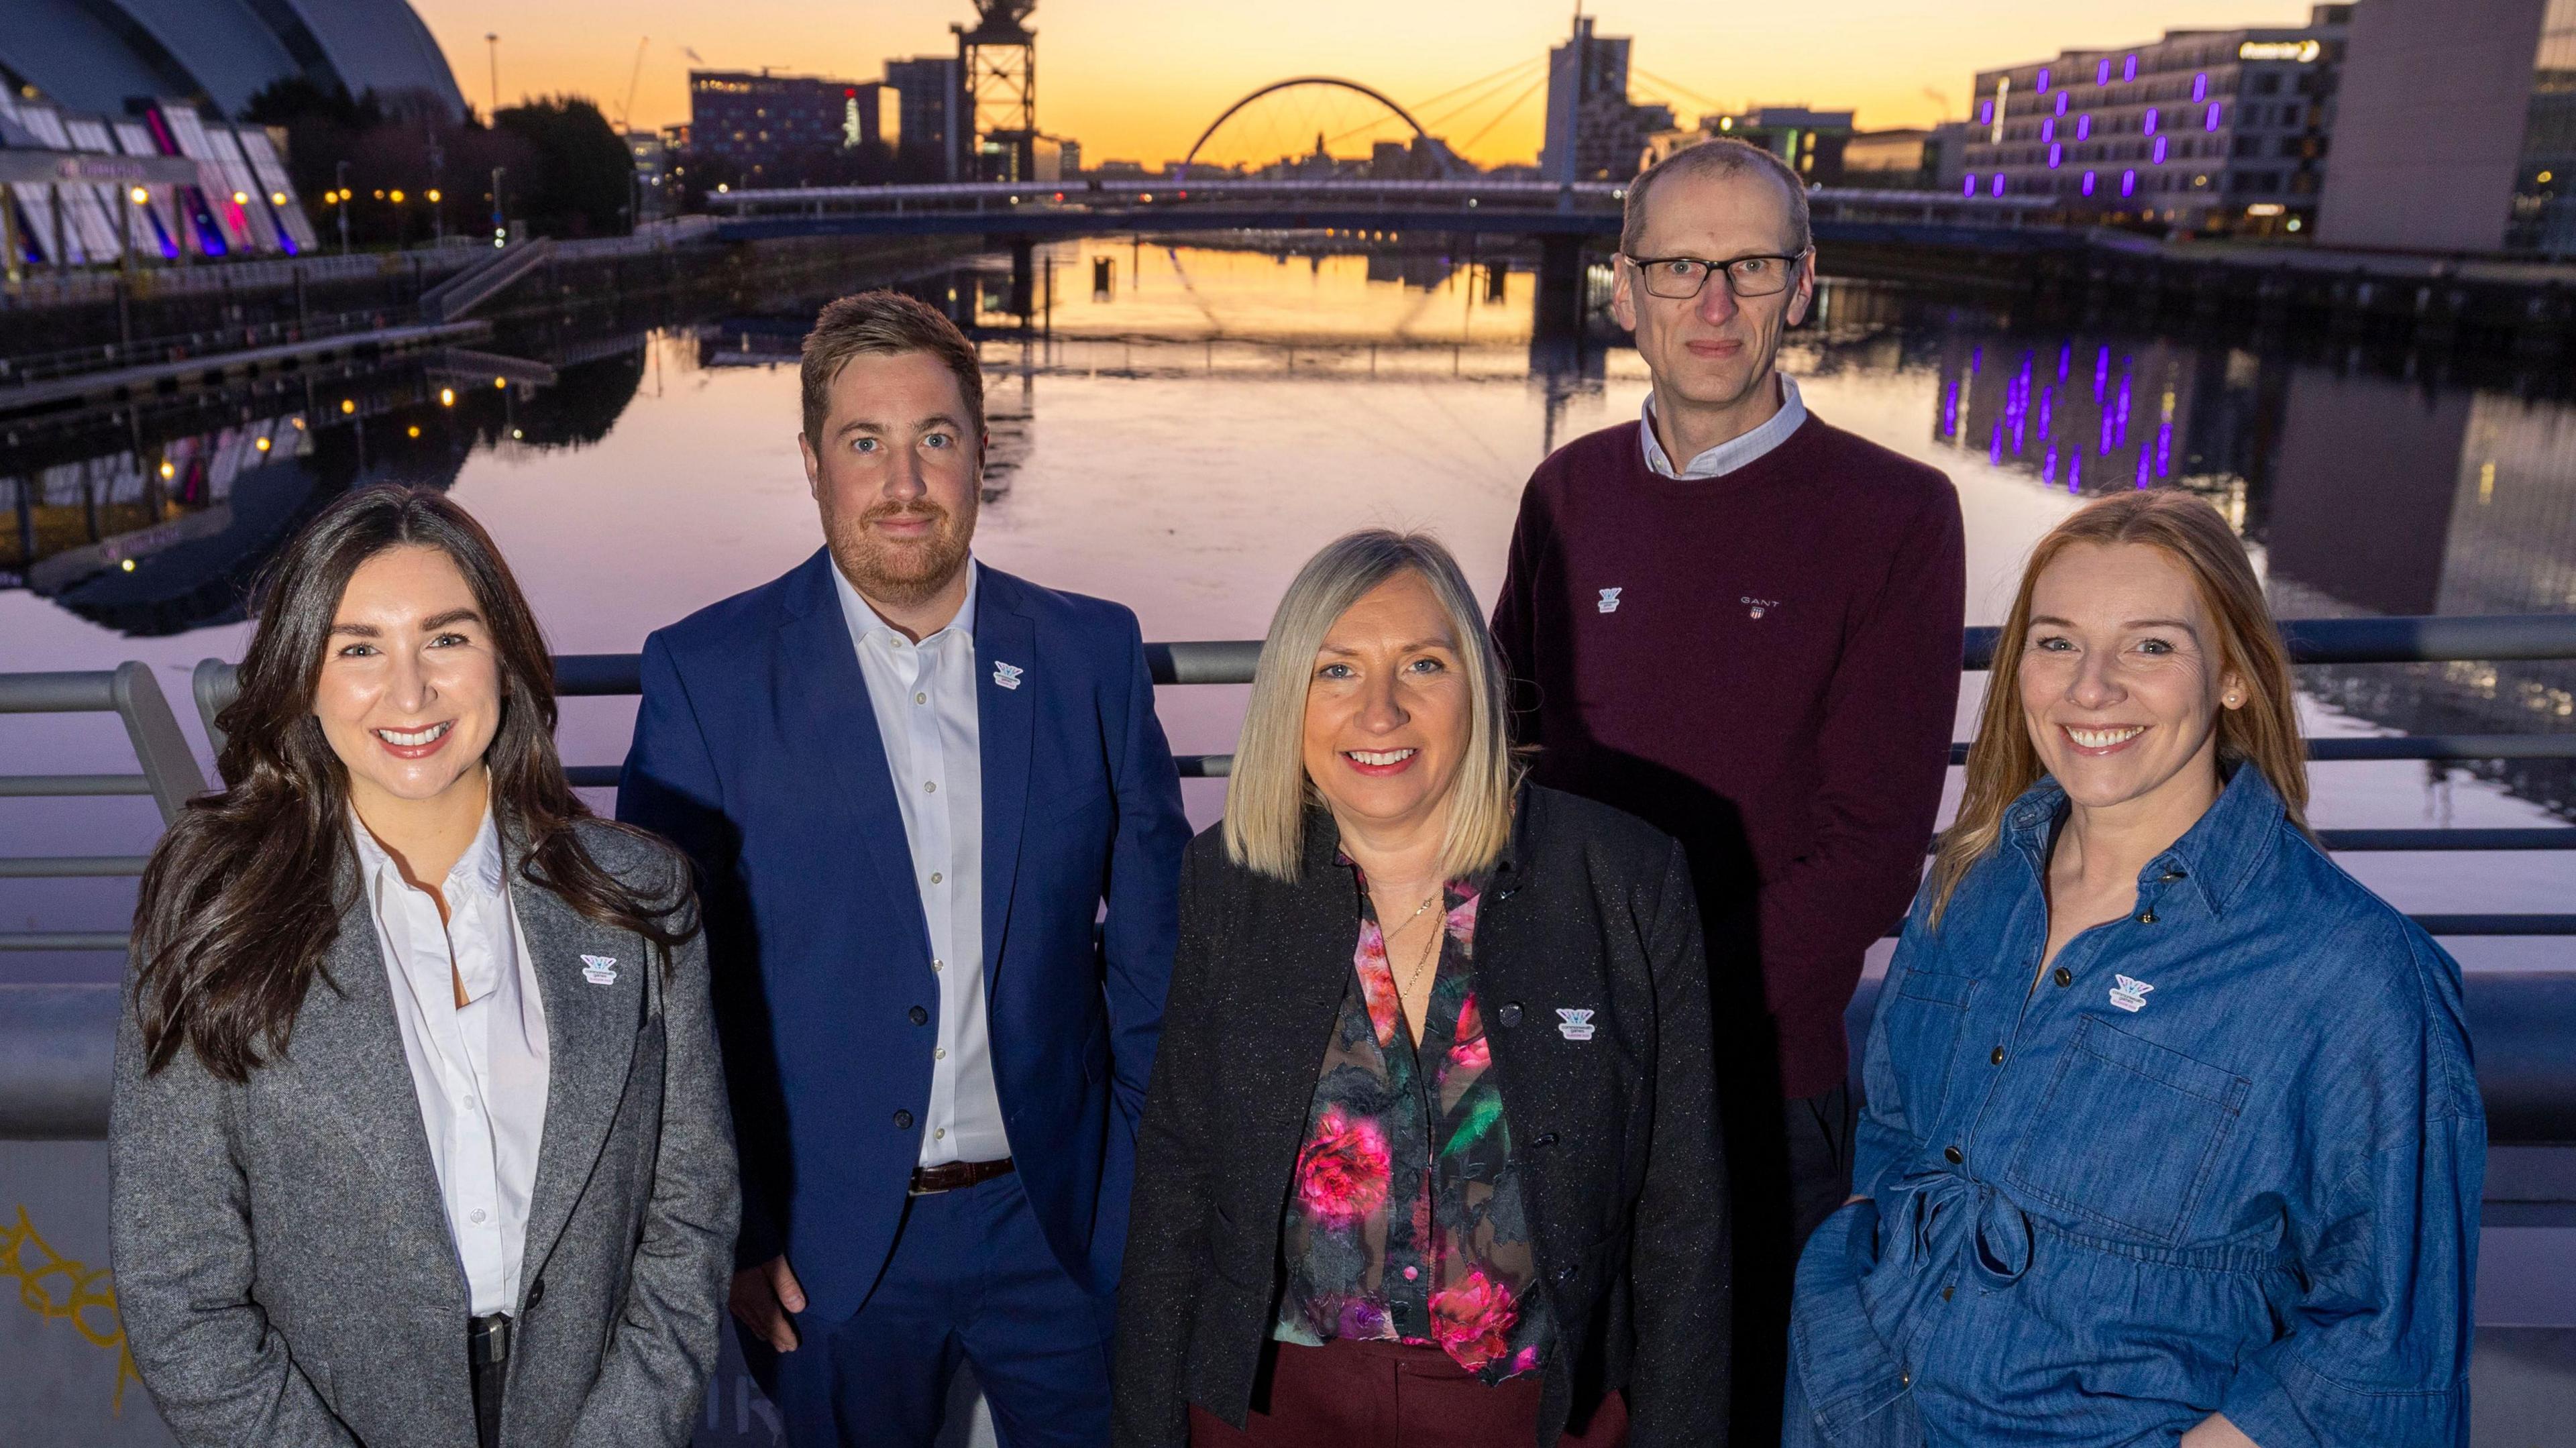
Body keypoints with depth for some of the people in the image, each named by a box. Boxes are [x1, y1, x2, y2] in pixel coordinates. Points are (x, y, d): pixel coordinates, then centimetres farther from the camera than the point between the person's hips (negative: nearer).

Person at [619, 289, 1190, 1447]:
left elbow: (1152, 948, 3)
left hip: (1058, 1223, 2)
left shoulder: (1094, 656, -2)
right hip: (828, 1247, -1)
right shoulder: (705, 674, -7)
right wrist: (725, 1231, -6)